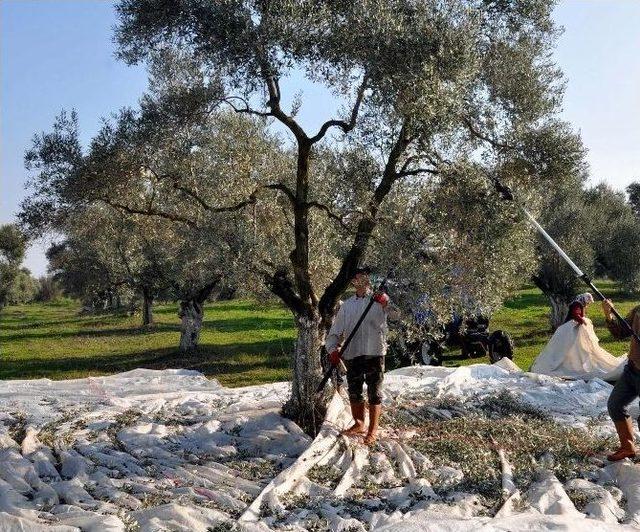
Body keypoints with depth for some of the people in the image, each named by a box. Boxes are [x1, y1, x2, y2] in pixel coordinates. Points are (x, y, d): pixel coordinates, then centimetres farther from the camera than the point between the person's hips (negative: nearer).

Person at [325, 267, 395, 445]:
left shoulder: (379, 299, 1)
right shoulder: (347, 305, 11)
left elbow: (390, 309, -21)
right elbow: (335, 331, 12)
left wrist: (385, 301, -43)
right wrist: (333, 350, -5)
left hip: (374, 353, -4)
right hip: (352, 355, 4)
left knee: (374, 393, 1)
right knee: (354, 392, 14)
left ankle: (373, 430, 10)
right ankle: (359, 425, 31)